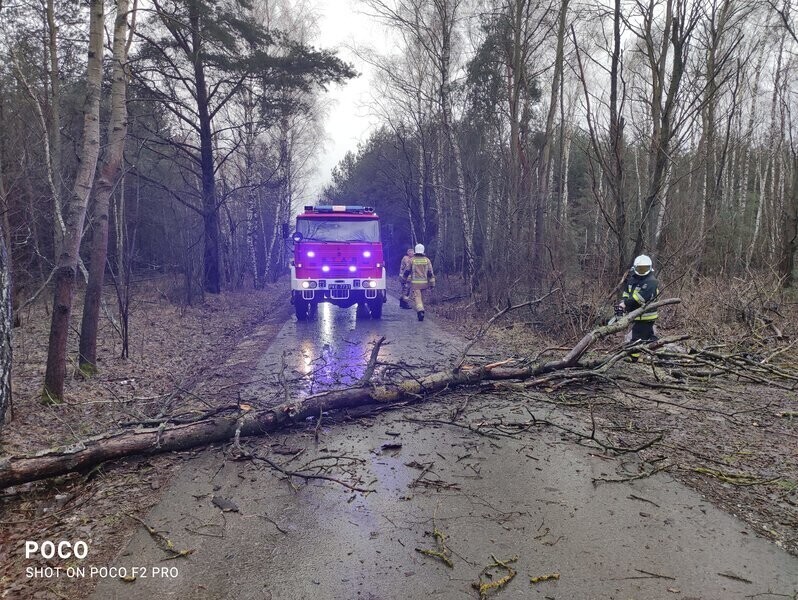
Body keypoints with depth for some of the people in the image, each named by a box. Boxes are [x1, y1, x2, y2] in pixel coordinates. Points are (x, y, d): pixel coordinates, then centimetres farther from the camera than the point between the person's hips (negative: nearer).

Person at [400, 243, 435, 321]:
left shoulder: (411, 260, -2)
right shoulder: (427, 260, 4)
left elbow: (406, 272, 3)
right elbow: (431, 273, 3)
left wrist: (403, 281, 16)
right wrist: (432, 284, 6)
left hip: (415, 283, -3)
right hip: (424, 283, 3)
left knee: (417, 297, -6)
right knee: (421, 297, 20)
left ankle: (420, 311, -25)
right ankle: (421, 310, 27)